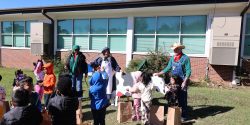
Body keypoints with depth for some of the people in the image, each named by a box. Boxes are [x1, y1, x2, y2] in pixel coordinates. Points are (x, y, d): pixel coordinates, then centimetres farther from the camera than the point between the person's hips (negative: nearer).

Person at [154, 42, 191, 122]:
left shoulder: (185, 58, -9)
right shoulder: (172, 58, 9)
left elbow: (188, 71, -13)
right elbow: (168, 68, 13)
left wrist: (184, 82, -20)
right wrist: (158, 73, 6)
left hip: (182, 82, -6)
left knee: (182, 99, 2)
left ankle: (183, 116, 16)